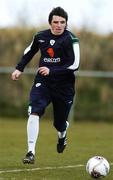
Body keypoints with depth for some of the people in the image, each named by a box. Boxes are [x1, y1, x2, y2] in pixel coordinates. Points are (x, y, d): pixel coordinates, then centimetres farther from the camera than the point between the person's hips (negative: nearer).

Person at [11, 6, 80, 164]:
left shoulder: (71, 40, -11)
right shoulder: (40, 36, 1)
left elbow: (75, 65, -18)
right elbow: (29, 51, 22)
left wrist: (52, 71, -23)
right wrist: (19, 68, 15)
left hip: (64, 86, -2)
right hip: (42, 82, 2)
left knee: (60, 124, 7)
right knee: (34, 112, -23)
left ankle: (62, 134, 47)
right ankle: (31, 152, -21)